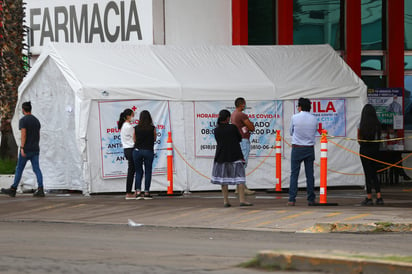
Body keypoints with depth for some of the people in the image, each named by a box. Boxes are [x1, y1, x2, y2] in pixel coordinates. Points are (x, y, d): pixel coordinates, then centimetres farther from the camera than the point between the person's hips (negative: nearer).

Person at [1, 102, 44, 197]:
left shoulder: (23, 120, -9)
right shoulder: (36, 120, 13)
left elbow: (23, 135, -17)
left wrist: (22, 148, -20)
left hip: (26, 150, -6)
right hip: (35, 150, 6)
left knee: (19, 169, 3)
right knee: (36, 169, -1)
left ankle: (13, 190, 10)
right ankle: (40, 189, -14)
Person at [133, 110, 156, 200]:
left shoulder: (136, 128, -3)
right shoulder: (152, 128, -5)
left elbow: (134, 140, 7)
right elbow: (154, 139, 8)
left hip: (137, 151, 1)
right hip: (148, 151, -1)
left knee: (138, 172, 10)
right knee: (148, 172, 7)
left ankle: (138, 191, -1)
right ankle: (146, 192, 3)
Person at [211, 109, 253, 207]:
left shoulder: (216, 130, -3)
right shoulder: (233, 127, -11)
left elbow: (219, 142, 7)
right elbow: (239, 139, 1)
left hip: (221, 156, 3)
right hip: (235, 155, -3)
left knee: (224, 179, 9)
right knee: (240, 176, 0)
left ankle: (225, 201, 9)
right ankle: (242, 200, -8)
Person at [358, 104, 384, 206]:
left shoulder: (362, 126, -13)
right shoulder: (378, 125, -3)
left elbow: (359, 140, -6)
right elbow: (379, 138, 6)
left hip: (365, 150, -4)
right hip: (375, 150, 4)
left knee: (368, 174, 0)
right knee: (374, 174, 12)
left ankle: (369, 198, 0)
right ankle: (379, 197, 3)